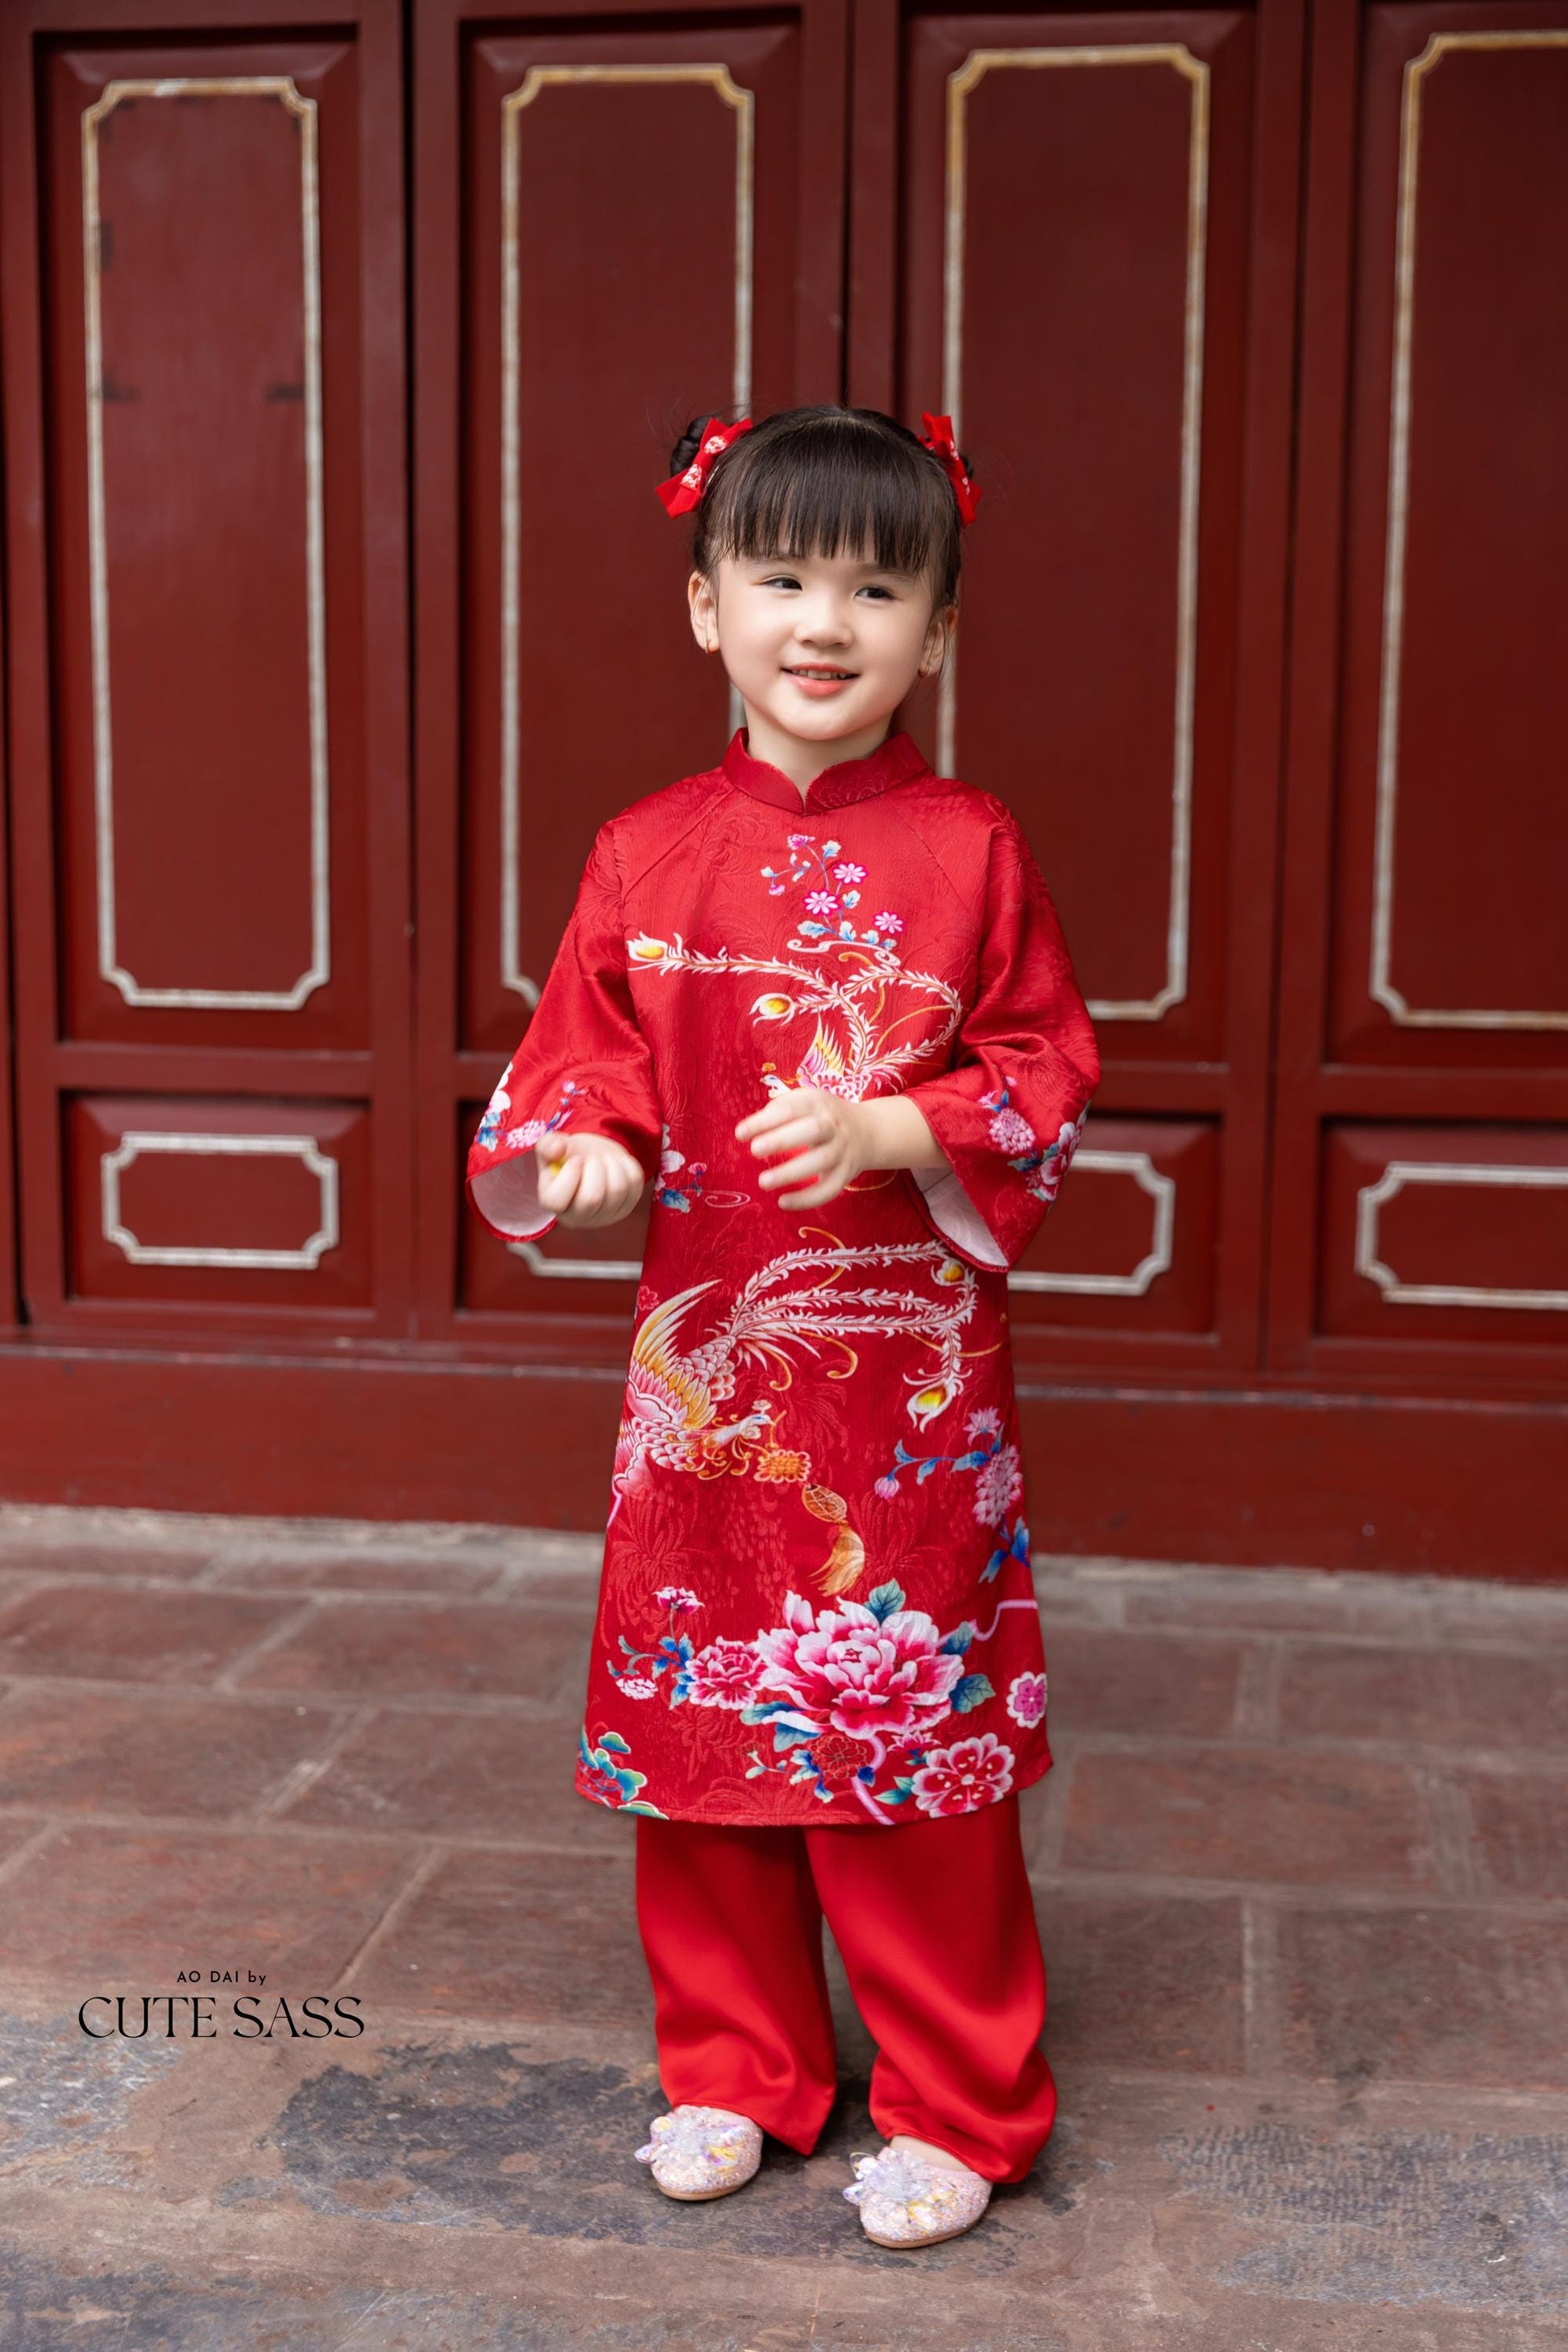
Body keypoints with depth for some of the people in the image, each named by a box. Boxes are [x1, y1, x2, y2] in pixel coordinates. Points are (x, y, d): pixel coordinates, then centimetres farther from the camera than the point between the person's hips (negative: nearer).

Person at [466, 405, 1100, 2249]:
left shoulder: (971, 853, -3)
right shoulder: (647, 856, 3)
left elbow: (1049, 1078, -1)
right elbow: (585, 1055, 8)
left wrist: (892, 1132, -17)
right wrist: (578, 1153, -14)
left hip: (914, 1381, -2)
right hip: (704, 1365, 3)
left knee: (918, 1740, 4)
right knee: (701, 1723, 11)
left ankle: (955, 2111, 23)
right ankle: (733, 2074, 31)